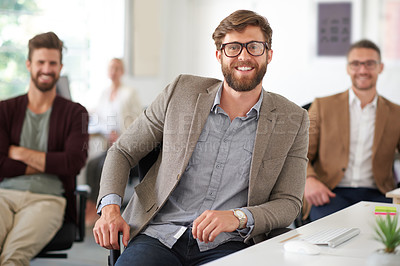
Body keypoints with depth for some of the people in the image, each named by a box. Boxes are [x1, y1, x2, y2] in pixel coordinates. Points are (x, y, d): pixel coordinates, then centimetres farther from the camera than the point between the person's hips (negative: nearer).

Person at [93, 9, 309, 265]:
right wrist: (110, 208, -5)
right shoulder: (181, 92, 7)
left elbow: (289, 203, 4)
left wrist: (238, 217, -17)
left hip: (226, 245, 0)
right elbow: (123, 151, 13)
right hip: (159, 234, 1)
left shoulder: (293, 120, 6)